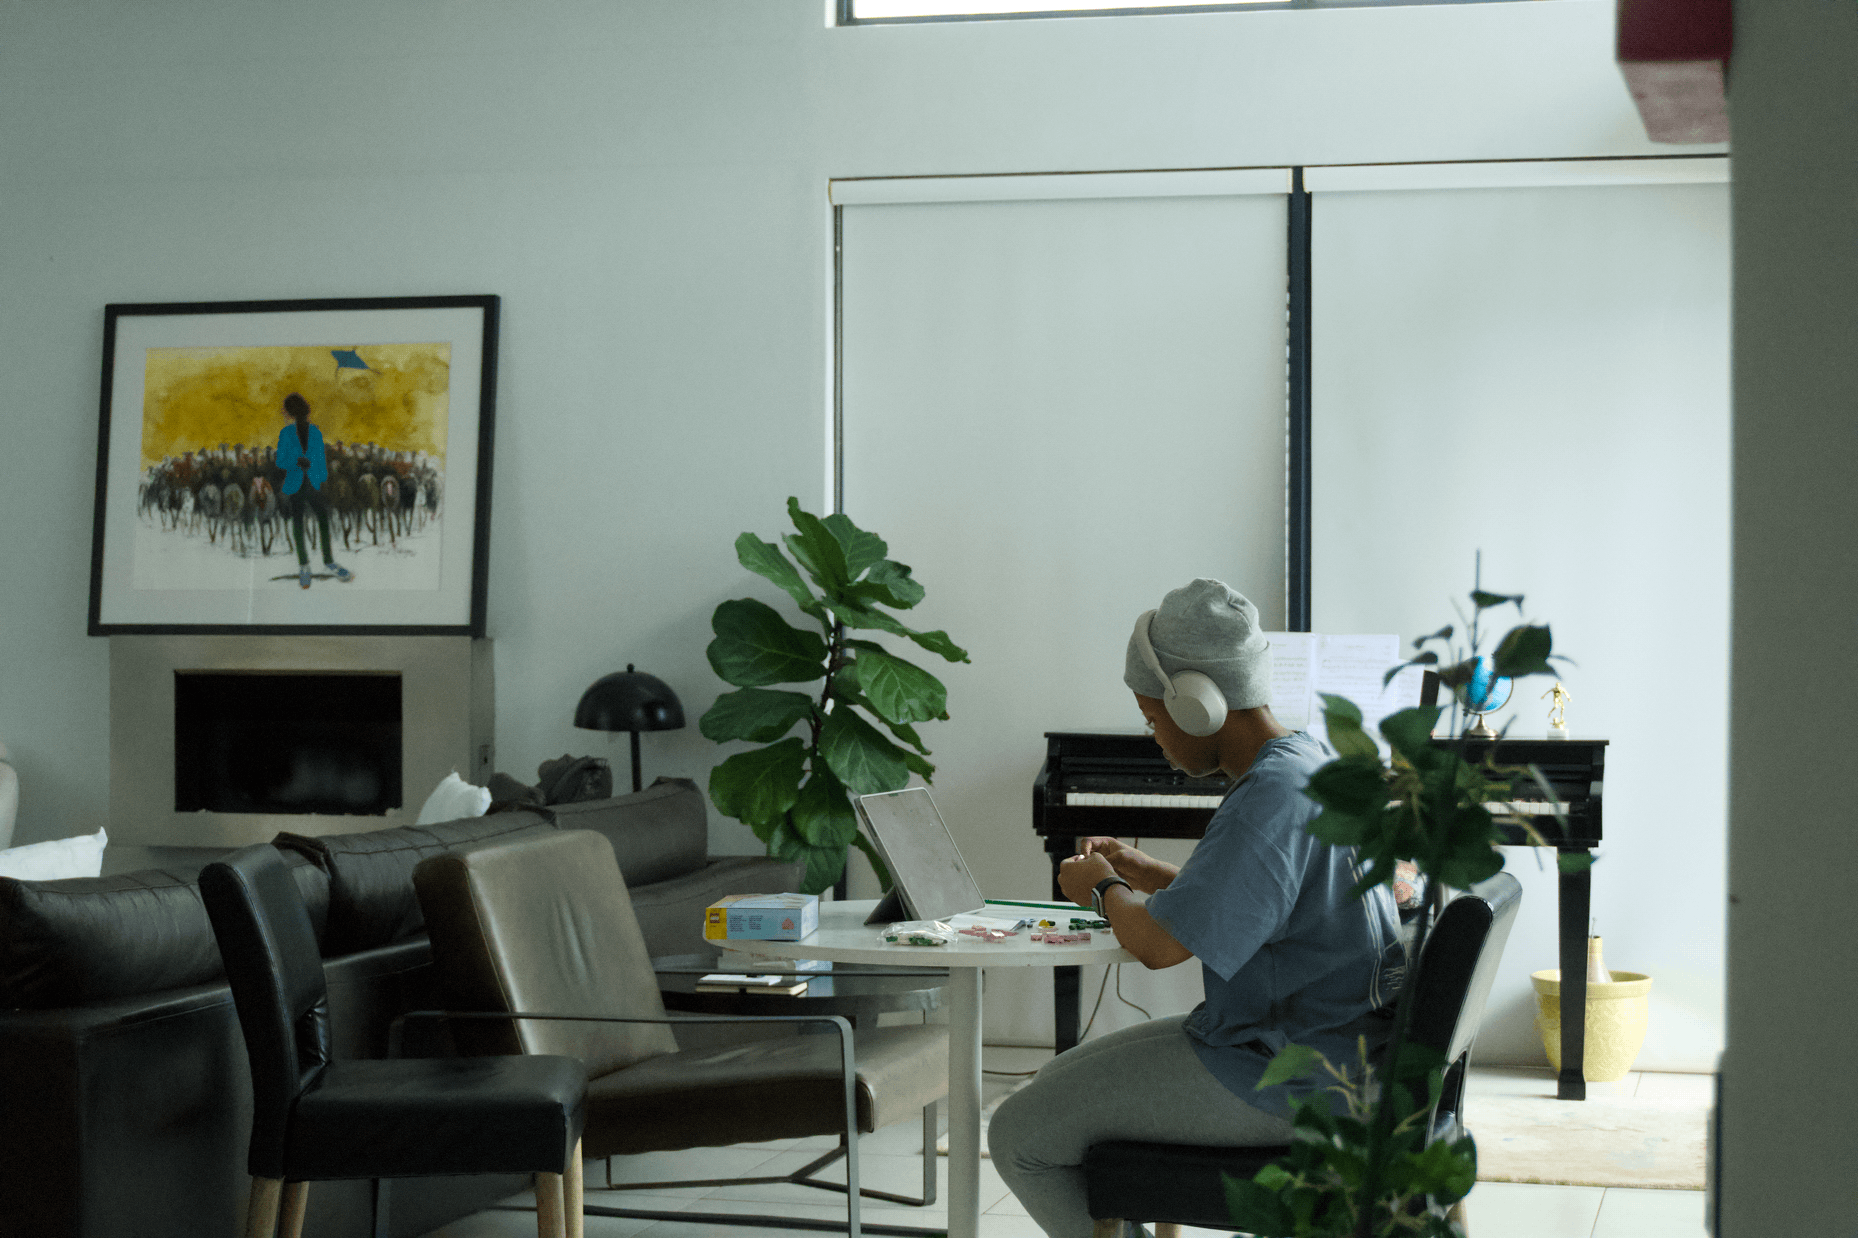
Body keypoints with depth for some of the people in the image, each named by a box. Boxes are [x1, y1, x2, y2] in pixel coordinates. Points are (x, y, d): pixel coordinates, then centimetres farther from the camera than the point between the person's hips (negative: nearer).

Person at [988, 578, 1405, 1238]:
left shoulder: (1271, 798, -25)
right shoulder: (1310, 759, 9)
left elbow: (1160, 944, -28)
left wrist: (1105, 890, -7)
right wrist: (1146, 873, 17)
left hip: (1276, 1084, -11)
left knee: (1019, 1135, -7)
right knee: (1057, 1080, 20)